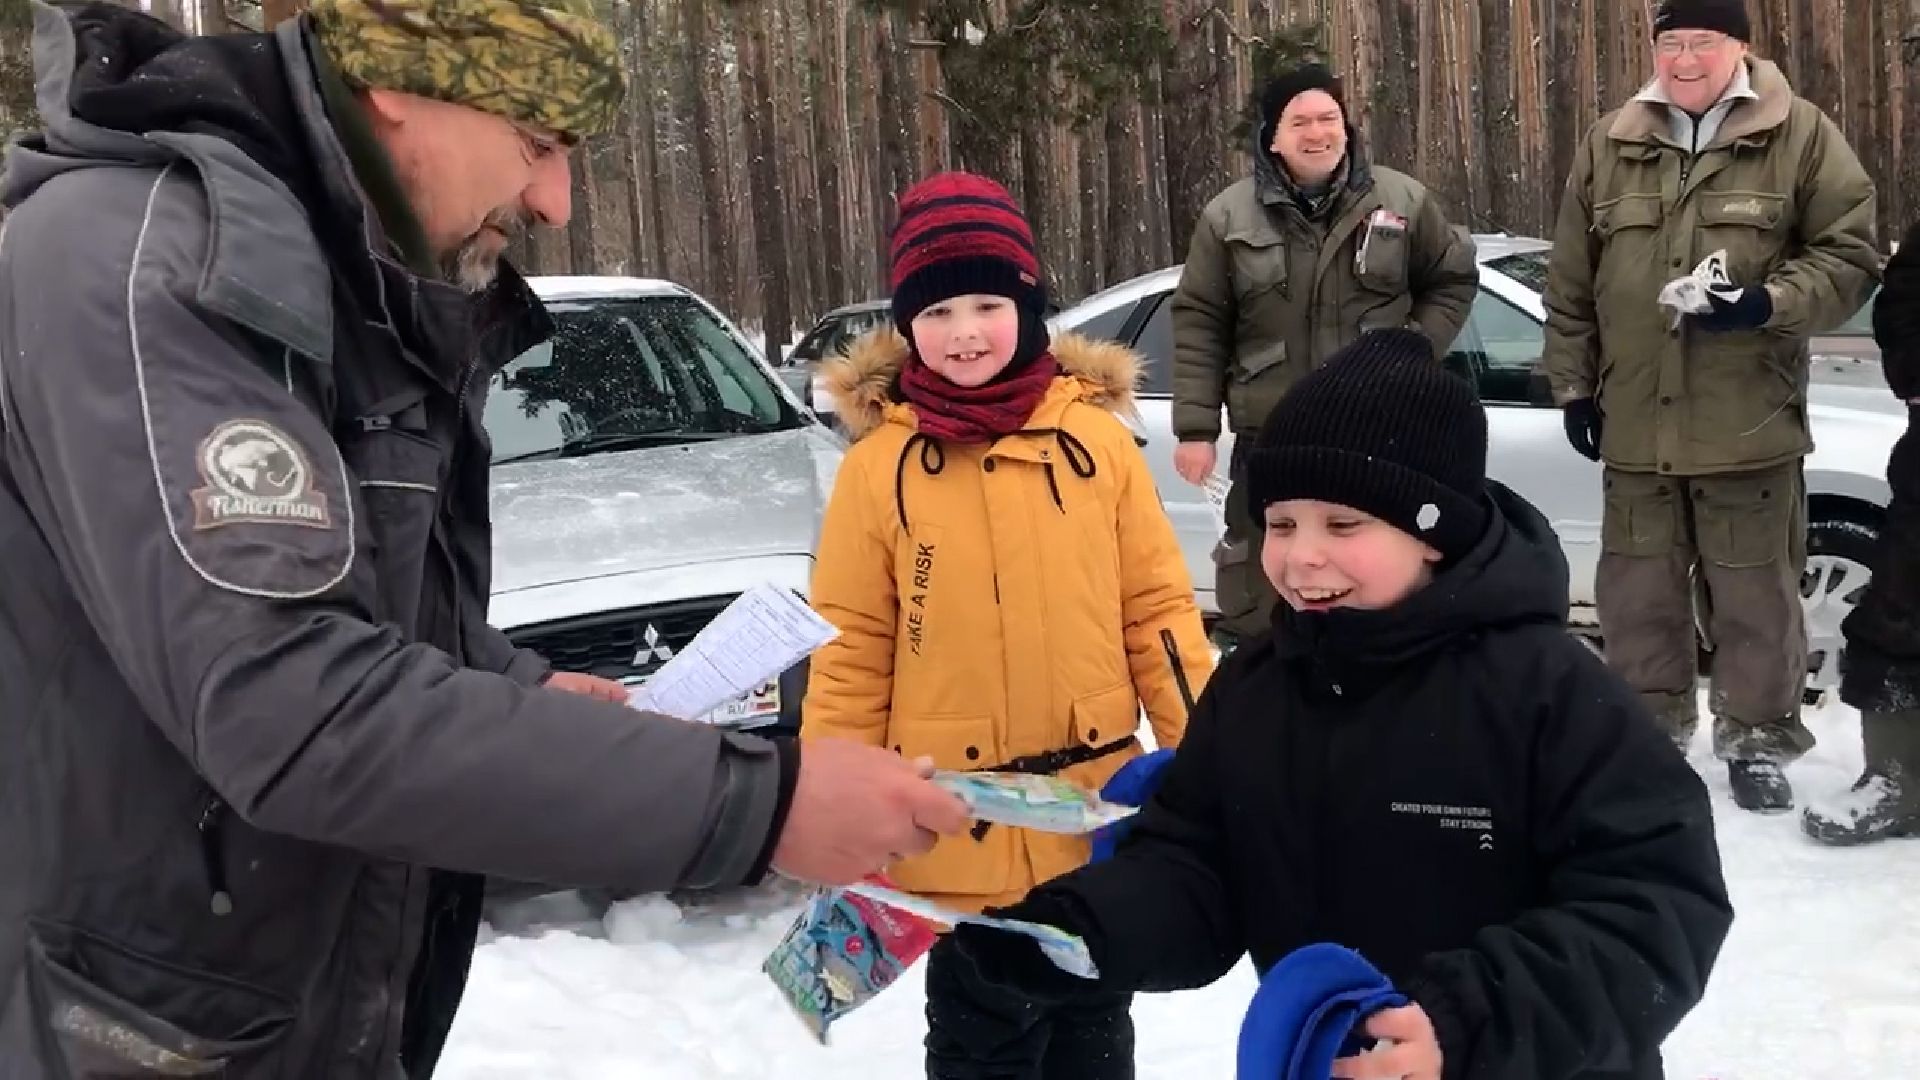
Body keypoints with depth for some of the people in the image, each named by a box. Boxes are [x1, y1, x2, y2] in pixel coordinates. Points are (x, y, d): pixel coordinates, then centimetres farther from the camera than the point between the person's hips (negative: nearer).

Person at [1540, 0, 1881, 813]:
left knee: (1754, 594, 6)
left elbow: (1850, 256, -2)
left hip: (1751, 424, -3)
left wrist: (1769, 303, -18)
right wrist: (1574, 385, 10)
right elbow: (1571, 286, 12)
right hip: (1636, 425, 3)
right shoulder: (1608, 147, 8)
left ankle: (1758, 741, 21)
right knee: (1638, 592, 11)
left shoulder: (1801, 136, -1)